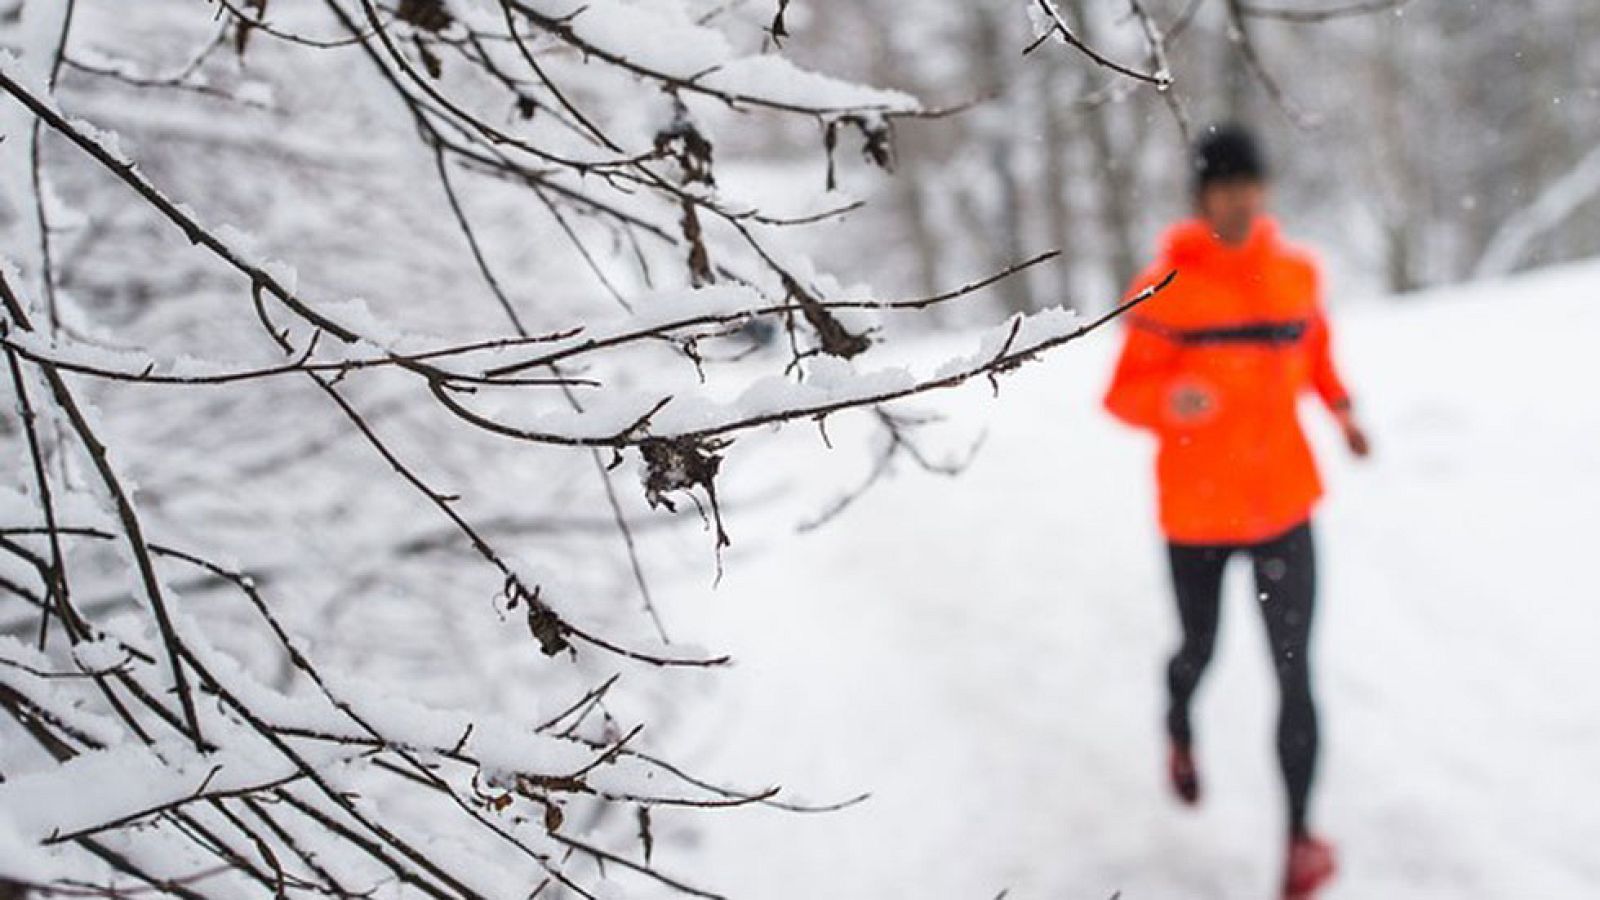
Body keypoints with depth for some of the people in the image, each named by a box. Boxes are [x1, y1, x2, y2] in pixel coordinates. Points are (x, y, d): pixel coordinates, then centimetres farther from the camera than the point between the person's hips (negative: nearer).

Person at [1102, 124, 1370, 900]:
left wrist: (1339, 408, 5)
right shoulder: (1164, 289, -12)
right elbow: (1124, 394, -11)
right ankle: (1179, 727, 54)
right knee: (1200, 648, 20)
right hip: (1196, 511, -1)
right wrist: (1169, 400, -31)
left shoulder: (1298, 274, 0)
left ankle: (1300, 832, 3)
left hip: (1283, 505, 1)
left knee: (1294, 674, -7)